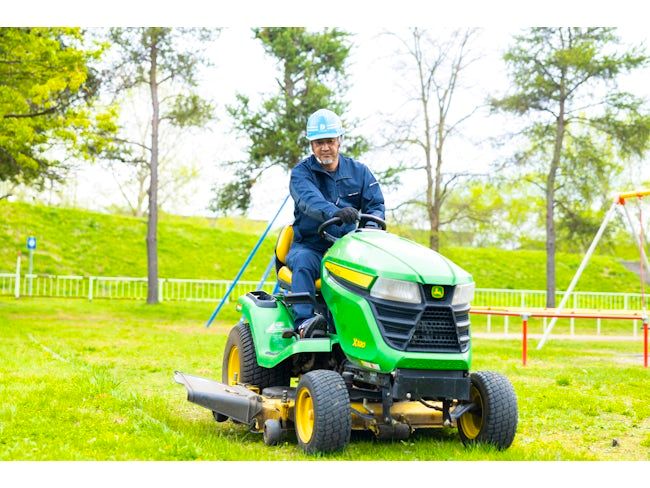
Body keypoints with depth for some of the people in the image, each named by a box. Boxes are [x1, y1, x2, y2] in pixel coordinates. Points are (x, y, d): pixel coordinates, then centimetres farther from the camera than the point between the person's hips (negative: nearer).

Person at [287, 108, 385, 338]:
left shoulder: (358, 171, 10)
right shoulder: (301, 172, -1)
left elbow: (376, 204, 1)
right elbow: (309, 200, -23)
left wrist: (370, 228, -24)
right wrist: (334, 212, -45)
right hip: (309, 246, -2)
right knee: (303, 263, -35)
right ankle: (304, 322, -43)